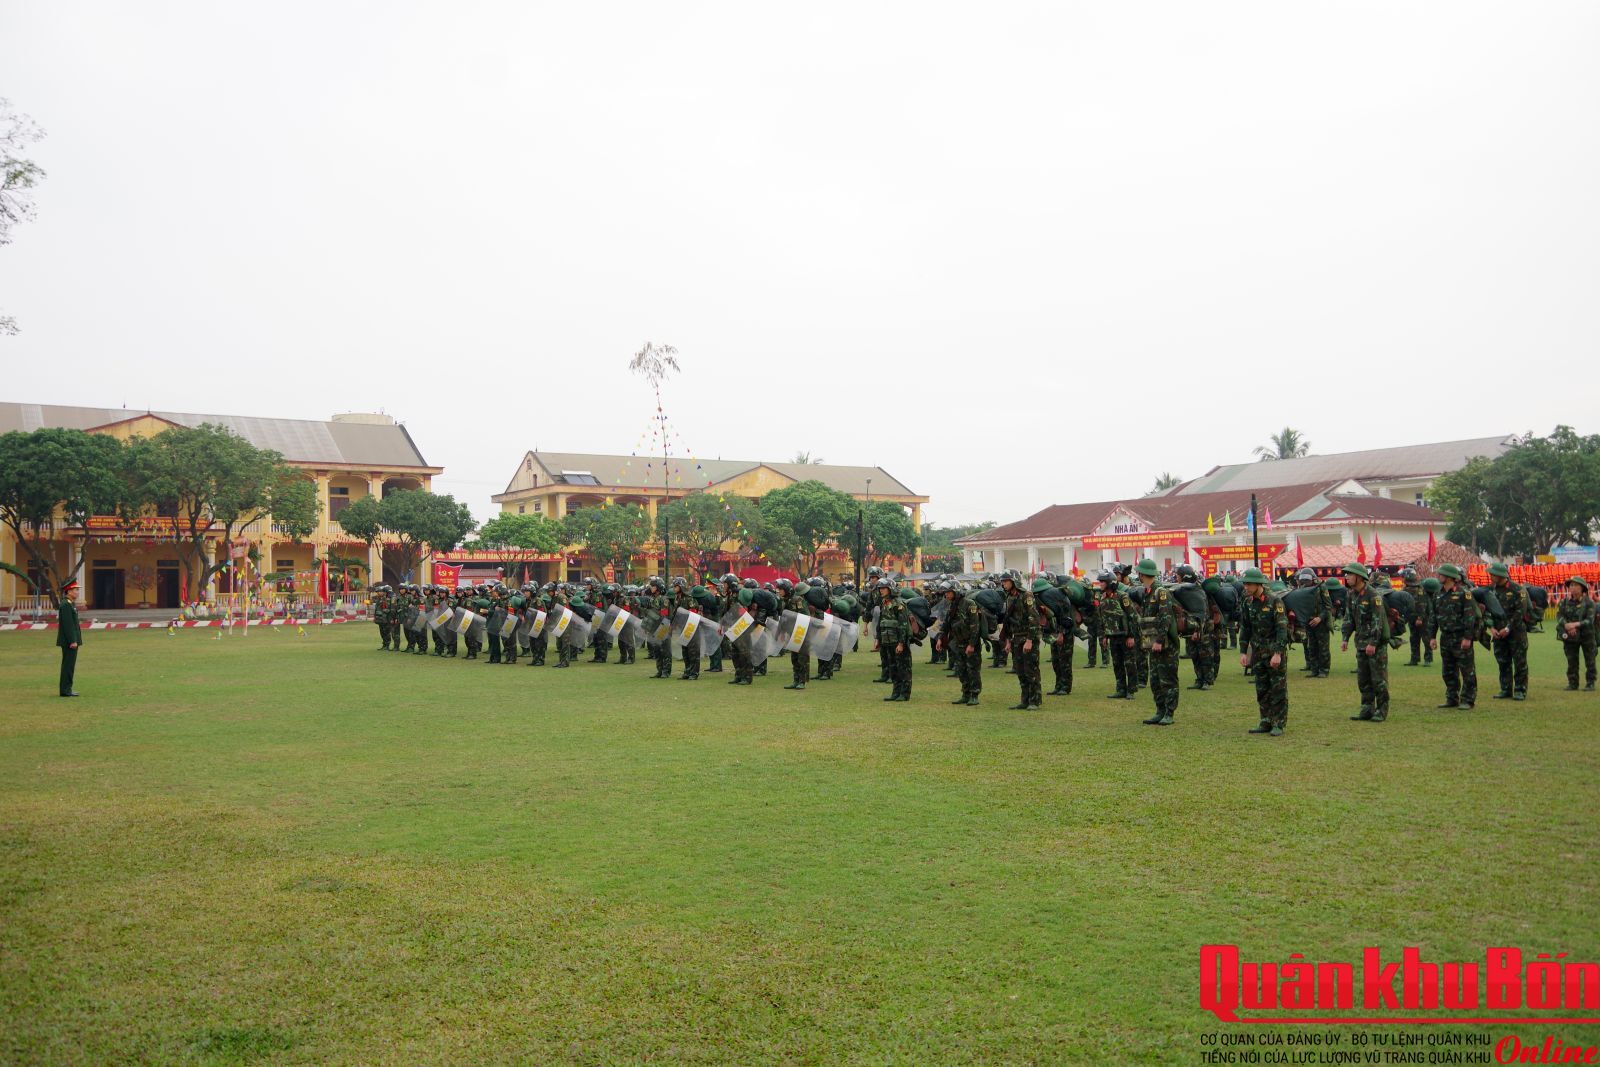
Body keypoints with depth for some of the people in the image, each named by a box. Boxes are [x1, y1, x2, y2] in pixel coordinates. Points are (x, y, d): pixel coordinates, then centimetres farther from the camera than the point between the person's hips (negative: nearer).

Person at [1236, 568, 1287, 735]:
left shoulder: (1275, 602, -12)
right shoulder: (1247, 604, 6)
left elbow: (1282, 629, -15)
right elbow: (1244, 629, 11)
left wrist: (1278, 653, -21)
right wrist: (1243, 652, 5)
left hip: (1275, 652, -6)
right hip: (1258, 653, 6)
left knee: (1278, 689, -2)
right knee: (1261, 690, 9)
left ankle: (1279, 724, 2)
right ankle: (1266, 722, 17)